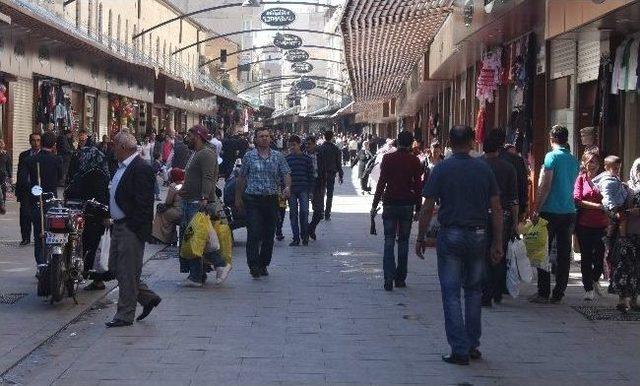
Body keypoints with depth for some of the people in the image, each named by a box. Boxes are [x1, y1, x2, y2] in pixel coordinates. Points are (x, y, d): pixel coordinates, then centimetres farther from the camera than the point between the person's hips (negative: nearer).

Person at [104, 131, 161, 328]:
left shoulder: (141, 169, -17)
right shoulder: (122, 167, 14)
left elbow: (143, 203, -21)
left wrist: (136, 230, -22)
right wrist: (113, 218, 16)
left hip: (131, 229, -10)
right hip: (119, 226, 10)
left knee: (127, 273, -2)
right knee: (116, 268, 15)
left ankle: (125, 315, 7)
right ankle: (149, 298, 25)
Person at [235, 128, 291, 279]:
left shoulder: (278, 156, 7)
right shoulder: (249, 156, 4)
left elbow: (286, 173, 2)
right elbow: (242, 177, 8)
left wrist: (287, 187, -19)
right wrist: (238, 198, 8)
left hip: (271, 200, 3)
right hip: (252, 200, -2)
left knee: (269, 234, 7)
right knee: (254, 233, -11)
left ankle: (263, 264, 20)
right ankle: (253, 265, -9)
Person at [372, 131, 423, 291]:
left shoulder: (388, 159, -2)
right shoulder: (414, 161, -1)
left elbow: (382, 182, -5)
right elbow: (418, 186, -1)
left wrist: (375, 204, -1)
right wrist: (418, 208, 5)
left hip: (390, 203, -1)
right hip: (407, 204, 1)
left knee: (389, 241, 1)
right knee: (403, 242, 9)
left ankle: (389, 278, -11)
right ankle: (400, 278, 10)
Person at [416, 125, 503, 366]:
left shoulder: (441, 169, -5)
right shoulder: (484, 169, 2)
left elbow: (427, 208, -7)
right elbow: (496, 209, 2)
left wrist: (420, 238, 2)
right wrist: (497, 242, 7)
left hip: (451, 235, -3)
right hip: (478, 235, 3)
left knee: (451, 293, 2)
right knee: (474, 291, 17)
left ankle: (460, 350, 0)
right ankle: (473, 346, 20)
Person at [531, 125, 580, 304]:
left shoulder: (552, 156, -9)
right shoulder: (574, 160, 11)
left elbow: (545, 186, -13)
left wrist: (536, 210, -9)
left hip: (550, 211, -6)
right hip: (569, 212, 6)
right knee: (564, 254, 7)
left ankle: (543, 293, 2)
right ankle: (558, 294, 9)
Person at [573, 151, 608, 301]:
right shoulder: (581, 179, 3)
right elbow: (577, 200, -7)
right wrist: (598, 206, -15)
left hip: (601, 224, 1)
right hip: (584, 224, -1)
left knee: (600, 255, 0)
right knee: (586, 256, 5)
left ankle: (595, 280, 30)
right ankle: (588, 288, 17)